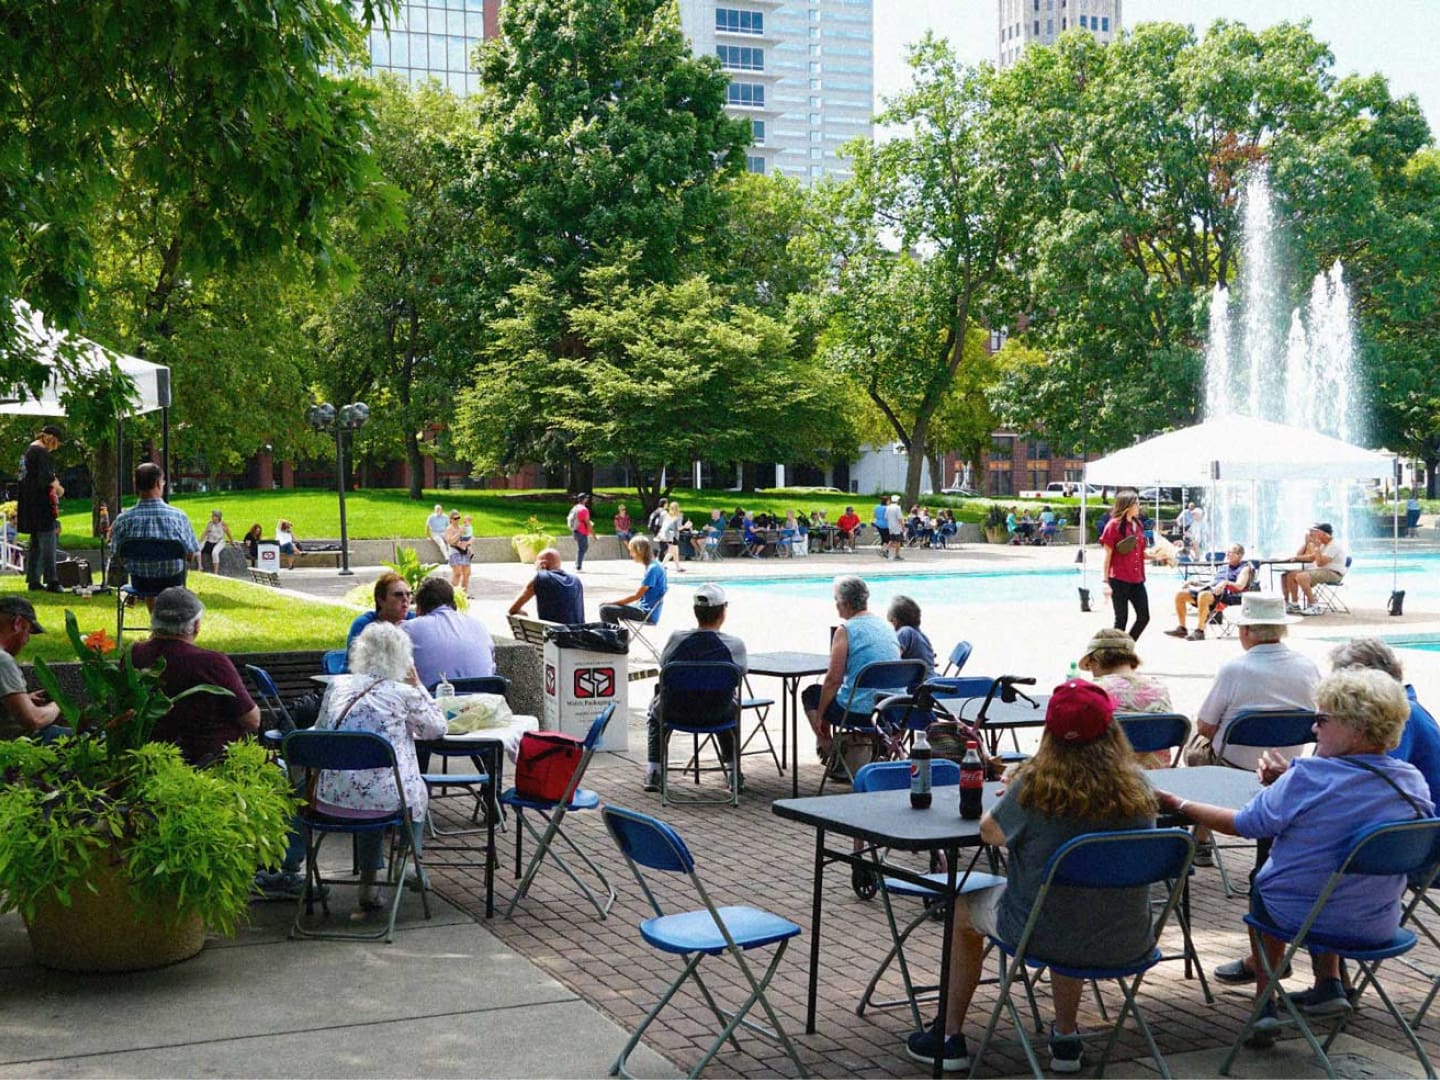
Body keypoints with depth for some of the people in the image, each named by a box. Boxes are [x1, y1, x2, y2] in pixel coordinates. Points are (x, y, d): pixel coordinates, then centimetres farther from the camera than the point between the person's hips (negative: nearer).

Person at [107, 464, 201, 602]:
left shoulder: (123, 519, -17)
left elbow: (118, 554, -3)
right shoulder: (178, 516, -19)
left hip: (140, 584, 1)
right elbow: (190, 553, -9)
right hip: (171, 582, -1)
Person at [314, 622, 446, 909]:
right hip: (383, 799, -3)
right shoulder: (403, 693, -3)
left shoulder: (338, 685, 7)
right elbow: (438, 728, 11)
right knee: (417, 792, 31)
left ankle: (368, 884, 34)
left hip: (331, 798, 3)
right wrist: (418, 686, 16)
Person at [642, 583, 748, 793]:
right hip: (718, 717, 0)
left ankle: (653, 772, 31)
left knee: (656, 707, 35)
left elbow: (663, 665, 4)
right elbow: (742, 672, 2)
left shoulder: (676, 639, -16)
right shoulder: (735, 645, -18)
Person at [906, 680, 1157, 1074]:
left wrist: (1009, 801, 20)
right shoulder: (1136, 786, -7)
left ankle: (950, 1039, 36)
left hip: (1047, 935, -4)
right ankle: (1066, 1039, 43)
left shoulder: (1036, 784, -18)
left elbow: (989, 832, -2)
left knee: (963, 908, 26)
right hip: (1127, 941, 4)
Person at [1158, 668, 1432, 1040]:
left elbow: (1243, 824, -11)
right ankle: (1329, 985, 28)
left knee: (1260, 883, 29)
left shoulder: (1308, 778, -24)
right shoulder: (1414, 782, -8)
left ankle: (1265, 1005, 26)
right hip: (1379, 925, 4)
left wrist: (1179, 805, 3)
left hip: (1299, 915, -4)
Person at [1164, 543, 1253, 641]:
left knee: (1203, 595, -41)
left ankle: (1200, 631, -38)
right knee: (1180, 594, -6)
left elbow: (1240, 586, -8)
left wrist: (1226, 583, -26)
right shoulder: (1222, 567, 32)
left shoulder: (1244, 568, 9)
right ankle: (1181, 628, -6)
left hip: (1227, 594, -8)